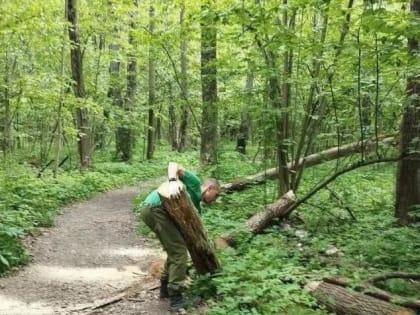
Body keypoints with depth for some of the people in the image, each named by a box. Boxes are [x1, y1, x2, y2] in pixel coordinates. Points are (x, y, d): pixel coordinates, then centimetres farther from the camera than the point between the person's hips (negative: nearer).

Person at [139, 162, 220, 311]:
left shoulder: (196, 206, 29)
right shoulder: (195, 183, 8)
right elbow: (173, 165, -6)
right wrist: (172, 181, -25)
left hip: (150, 210, 10)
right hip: (155, 208, -10)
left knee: (176, 249, 22)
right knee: (179, 251, -7)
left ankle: (165, 288, 31)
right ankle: (175, 298, -2)